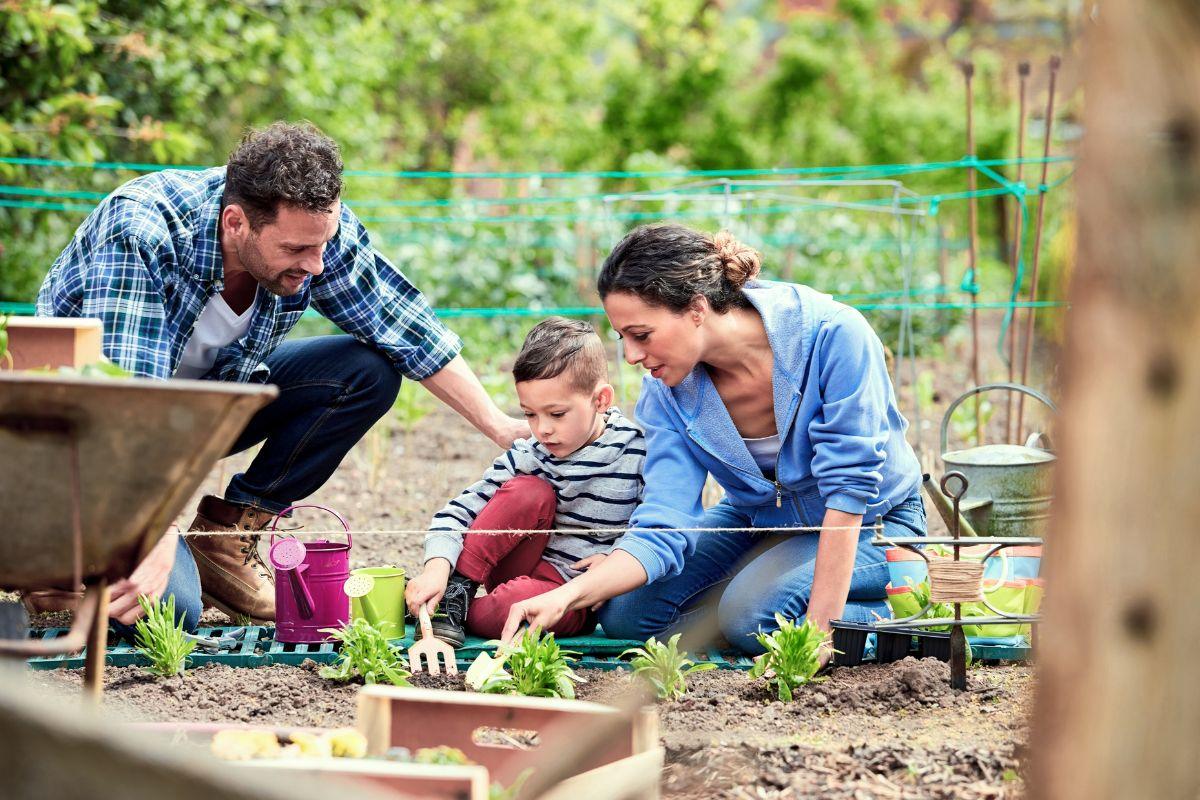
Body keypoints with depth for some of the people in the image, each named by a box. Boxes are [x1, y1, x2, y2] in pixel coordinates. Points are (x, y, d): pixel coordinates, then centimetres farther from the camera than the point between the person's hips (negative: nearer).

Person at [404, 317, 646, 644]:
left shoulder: (637, 453, -11)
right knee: (530, 492, -24)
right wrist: (437, 566, -27)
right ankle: (456, 589, -17)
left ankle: (455, 613, -9)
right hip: (515, 571, 3)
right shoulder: (529, 455, -6)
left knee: (520, 601, -37)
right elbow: (461, 509, -9)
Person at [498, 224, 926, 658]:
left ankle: (897, 617, -5)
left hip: (870, 523, -6)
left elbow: (849, 486, -29)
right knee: (625, 613, -10)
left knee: (752, 611, -30)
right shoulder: (666, 391, -16)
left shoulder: (832, 334, -31)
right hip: (758, 521, 6)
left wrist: (821, 627, -31)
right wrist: (568, 596, -37)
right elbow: (661, 531, -20)